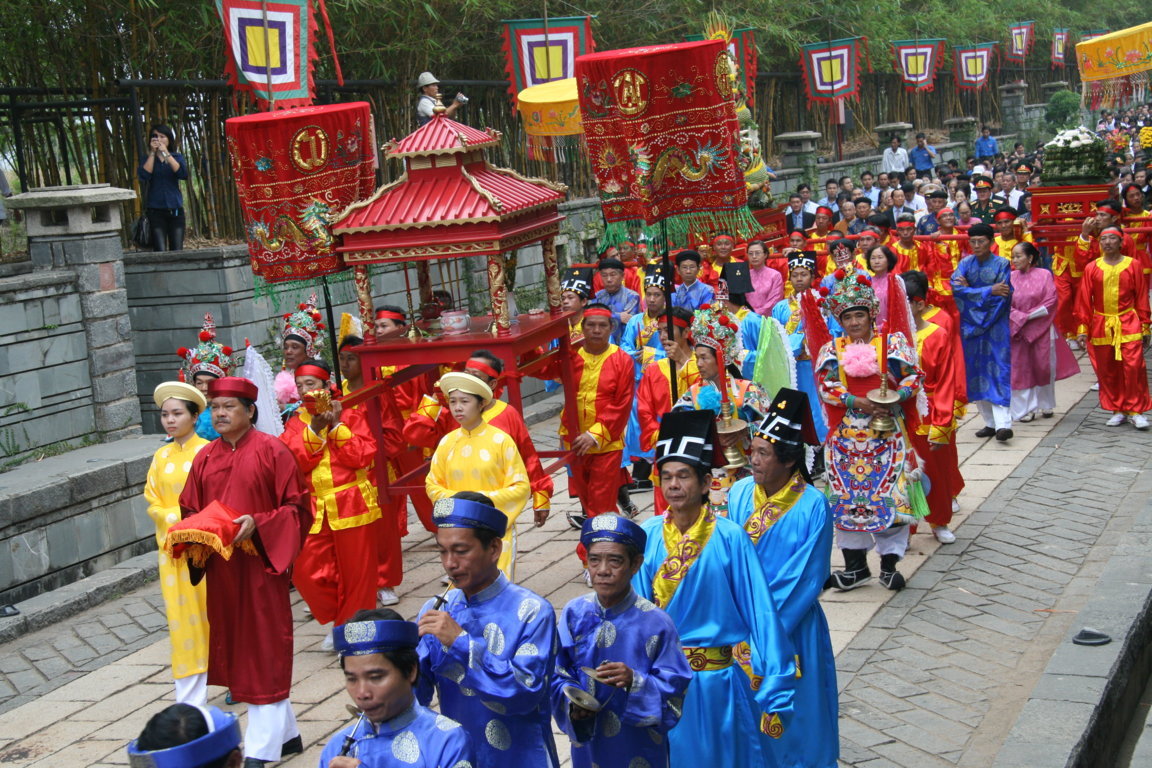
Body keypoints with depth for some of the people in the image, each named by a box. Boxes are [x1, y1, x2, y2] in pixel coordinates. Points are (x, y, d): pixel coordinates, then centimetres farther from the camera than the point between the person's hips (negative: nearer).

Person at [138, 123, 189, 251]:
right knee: (160, 252, -12)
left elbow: (183, 174, -11)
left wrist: (166, 154, -13)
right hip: (155, 211, -1)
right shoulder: (148, 158, 9)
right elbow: (143, 177, -10)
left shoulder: (177, 157, 10)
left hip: (175, 211, 1)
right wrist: (152, 153, -8)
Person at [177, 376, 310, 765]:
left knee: (263, 649, -1)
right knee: (235, 648, 11)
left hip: (261, 565, -6)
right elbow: (190, 511, 15)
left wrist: (258, 524, -21)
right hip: (220, 569, 6)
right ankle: (286, 734, 26)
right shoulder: (205, 457, 9)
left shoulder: (271, 451, -7)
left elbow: (297, 507, -8)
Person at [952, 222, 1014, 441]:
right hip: (971, 324, 4)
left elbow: (1003, 295, -12)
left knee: (999, 371, -11)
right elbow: (955, 287, -11)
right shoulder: (965, 263, 6)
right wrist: (989, 291, -17)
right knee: (976, 372, 5)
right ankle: (990, 422, 13)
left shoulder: (1002, 264, -2)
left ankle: (1003, 423, -17)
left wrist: (971, 291, -11)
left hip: (995, 326, -4)